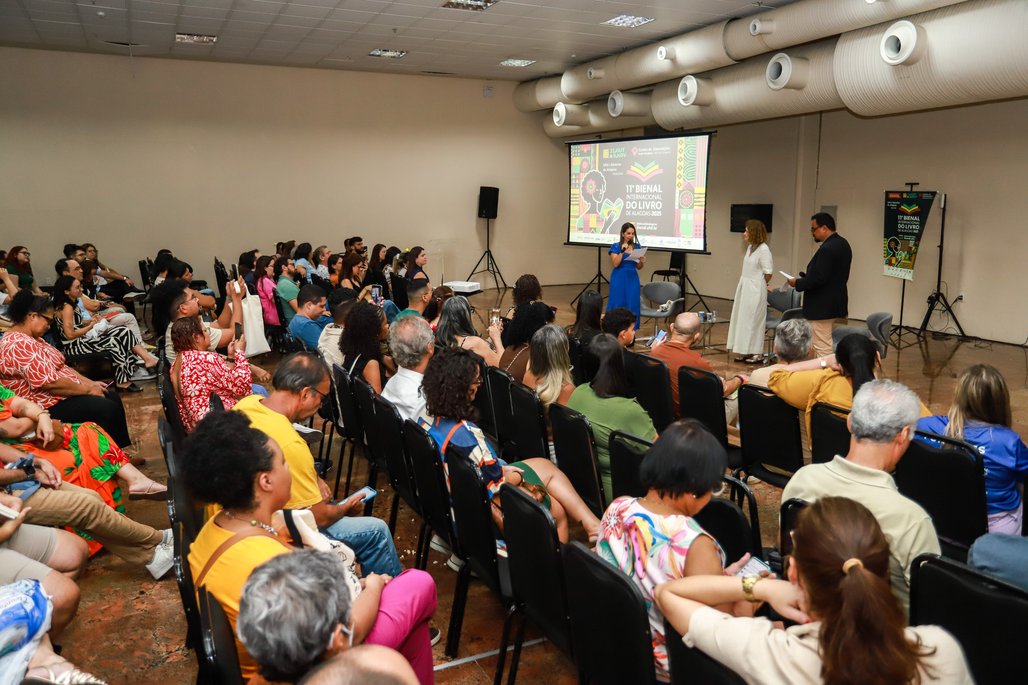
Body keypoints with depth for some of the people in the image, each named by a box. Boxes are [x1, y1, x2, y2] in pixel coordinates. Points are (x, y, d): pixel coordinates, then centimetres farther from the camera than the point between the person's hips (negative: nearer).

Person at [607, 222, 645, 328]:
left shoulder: (637, 246, 8)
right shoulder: (616, 246, -3)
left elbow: (638, 267, 11)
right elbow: (615, 264, -14)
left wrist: (642, 262, -10)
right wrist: (622, 251, -19)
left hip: (633, 278, 4)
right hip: (619, 279, -4)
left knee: (632, 304, 3)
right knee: (618, 303, 0)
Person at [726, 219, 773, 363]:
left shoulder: (763, 249, -15)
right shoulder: (750, 247, 9)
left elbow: (768, 273, -15)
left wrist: (759, 285, -1)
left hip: (755, 290, -8)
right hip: (744, 288, 8)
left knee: (753, 320, -2)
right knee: (742, 319, 11)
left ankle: (757, 354, 7)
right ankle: (745, 351, 20)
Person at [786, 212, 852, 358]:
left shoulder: (827, 248, -22)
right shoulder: (842, 244, 11)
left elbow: (818, 279, -26)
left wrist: (798, 283, -11)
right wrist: (805, 278, 11)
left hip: (822, 307, -11)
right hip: (836, 302, 11)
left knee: (822, 348, -4)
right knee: (826, 345, 17)